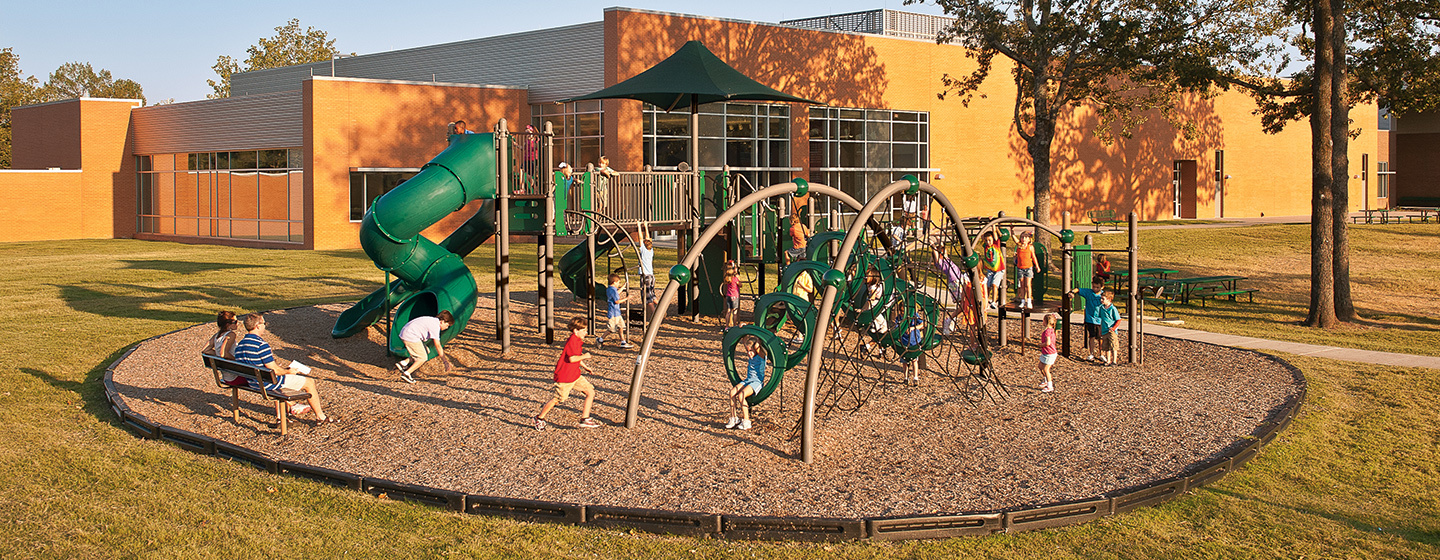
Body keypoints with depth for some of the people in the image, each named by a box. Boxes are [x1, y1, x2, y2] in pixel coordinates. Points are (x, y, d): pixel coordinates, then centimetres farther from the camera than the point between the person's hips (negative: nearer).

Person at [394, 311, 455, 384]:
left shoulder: (432, 320, 16)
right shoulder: (435, 325, -13)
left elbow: (433, 341, 30)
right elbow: (437, 345, -13)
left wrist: (438, 354, 36)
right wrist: (445, 361, -9)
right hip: (411, 336, -10)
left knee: (426, 352, 16)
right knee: (423, 358, -2)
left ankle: (403, 363, 11)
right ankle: (406, 374, -6)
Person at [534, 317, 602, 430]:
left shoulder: (578, 341, 13)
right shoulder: (573, 340, -20)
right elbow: (572, 358, -30)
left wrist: (586, 368, 17)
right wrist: (584, 356, -15)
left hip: (575, 376, 9)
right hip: (564, 377, -9)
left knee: (591, 392, 2)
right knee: (558, 399, 2)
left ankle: (585, 419, 7)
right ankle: (539, 418, 21)